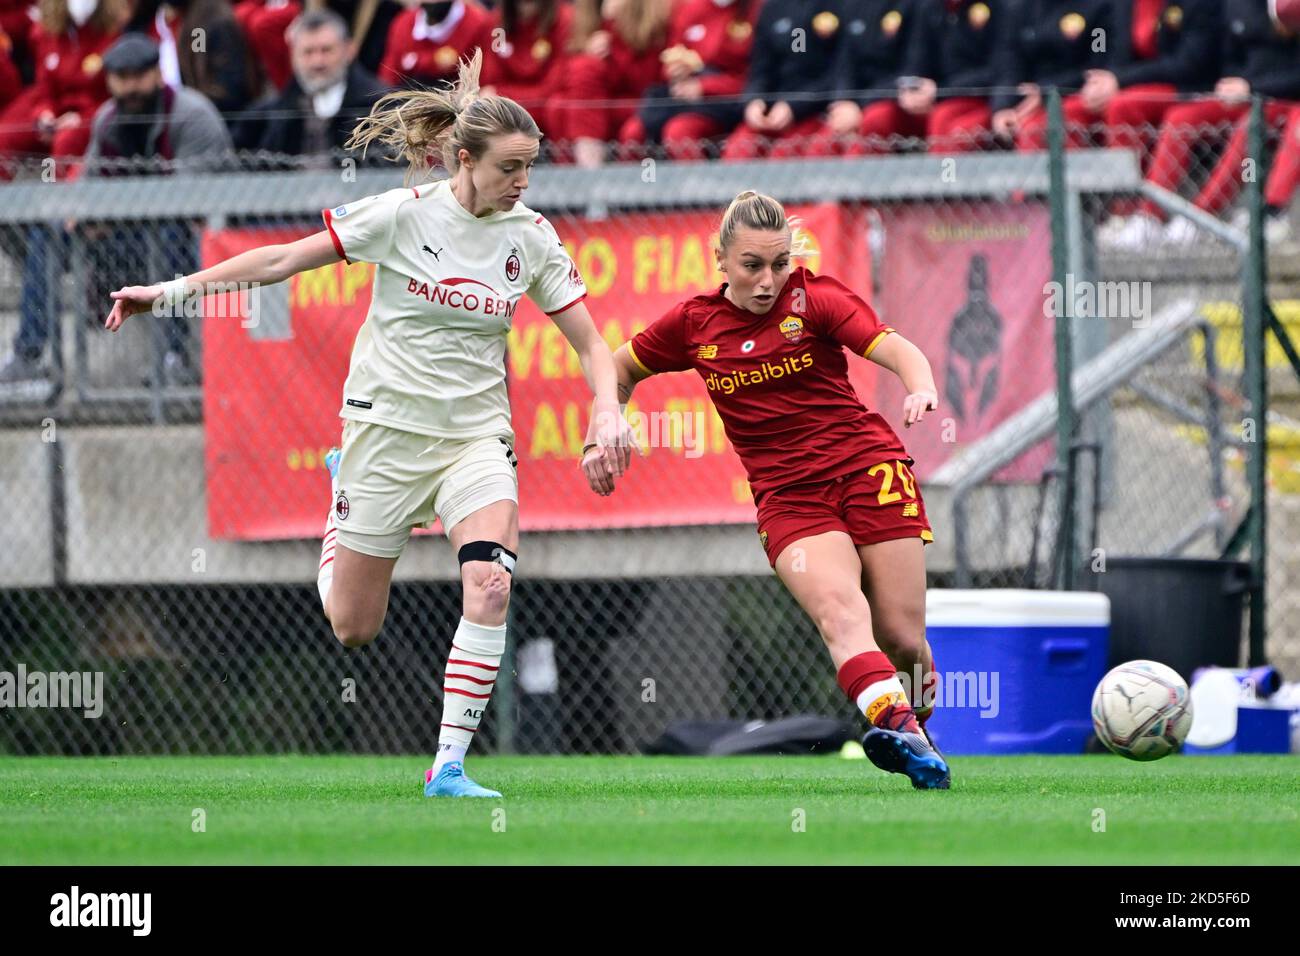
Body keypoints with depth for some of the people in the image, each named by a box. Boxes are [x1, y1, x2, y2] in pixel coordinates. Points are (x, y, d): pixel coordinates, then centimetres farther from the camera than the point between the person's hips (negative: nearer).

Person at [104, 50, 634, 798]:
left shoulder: (533, 236, -2)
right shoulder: (404, 213, -11)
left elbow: (590, 343, 3)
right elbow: (283, 260, -5)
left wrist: (608, 411, -16)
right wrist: (176, 288, -6)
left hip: (476, 438, 2)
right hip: (388, 425, -1)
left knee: (492, 584, -26)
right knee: (352, 628, 6)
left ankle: (449, 766, -20)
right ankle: (343, 499, 40)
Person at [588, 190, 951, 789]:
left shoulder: (813, 297, 0)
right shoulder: (695, 323, 7)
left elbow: (896, 349, -13)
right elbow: (621, 367, 25)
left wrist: (922, 391, -34)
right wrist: (597, 440, 13)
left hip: (868, 468, -1)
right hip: (788, 497, 1)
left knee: (903, 639, -5)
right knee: (840, 611, -28)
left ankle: (914, 734, 25)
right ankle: (895, 723, -51)